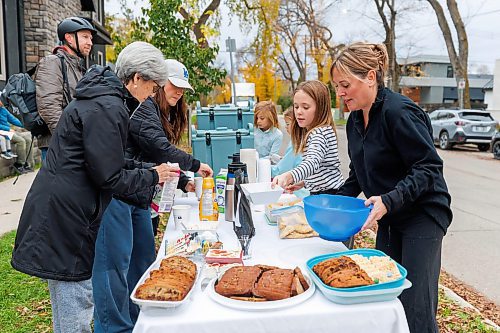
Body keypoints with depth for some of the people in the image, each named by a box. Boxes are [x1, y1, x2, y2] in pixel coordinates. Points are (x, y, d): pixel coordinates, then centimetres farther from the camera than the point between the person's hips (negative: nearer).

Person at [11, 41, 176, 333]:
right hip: (64, 217, -10)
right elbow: (109, 178, -19)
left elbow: (110, 161, 20)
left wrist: (151, 168, 11)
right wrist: (153, 177, -6)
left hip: (64, 210, 11)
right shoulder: (107, 109, -20)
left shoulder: (104, 100, 13)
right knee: (77, 301, 1)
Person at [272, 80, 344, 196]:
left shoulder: (321, 133, -18)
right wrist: (302, 183, 10)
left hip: (330, 194, -9)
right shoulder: (309, 132, 13)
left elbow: (312, 163, -36)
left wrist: (289, 176, -53)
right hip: (317, 192, 9)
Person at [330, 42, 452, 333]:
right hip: (390, 220, 8)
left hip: (422, 215, -8)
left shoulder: (399, 112, -20)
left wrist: (389, 200, -32)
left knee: (415, 309, -5)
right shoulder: (355, 120, 6)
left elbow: (429, 167, -21)